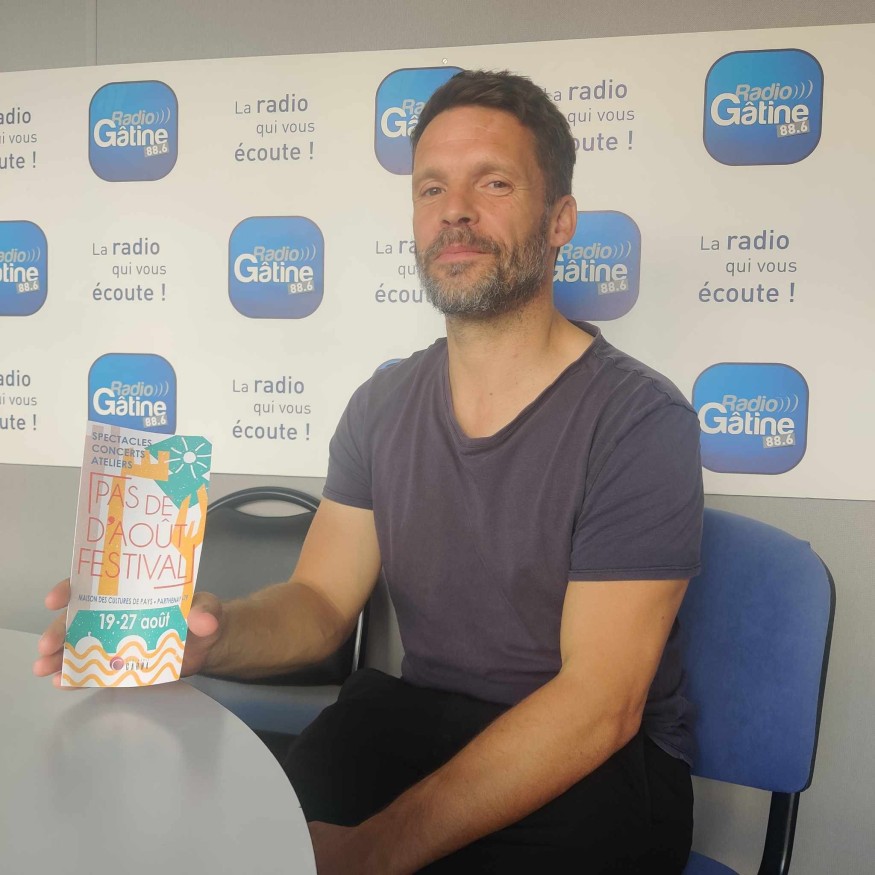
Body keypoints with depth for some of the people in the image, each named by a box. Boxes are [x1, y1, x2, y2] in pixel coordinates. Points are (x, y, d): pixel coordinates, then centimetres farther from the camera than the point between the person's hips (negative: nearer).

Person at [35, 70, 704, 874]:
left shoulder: (641, 420, -15)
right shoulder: (384, 405, 5)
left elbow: (598, 707, -19)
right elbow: (319, 604, 2)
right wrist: (211, 635, -21)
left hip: (600, 769, -4)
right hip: (415, 720, 5)